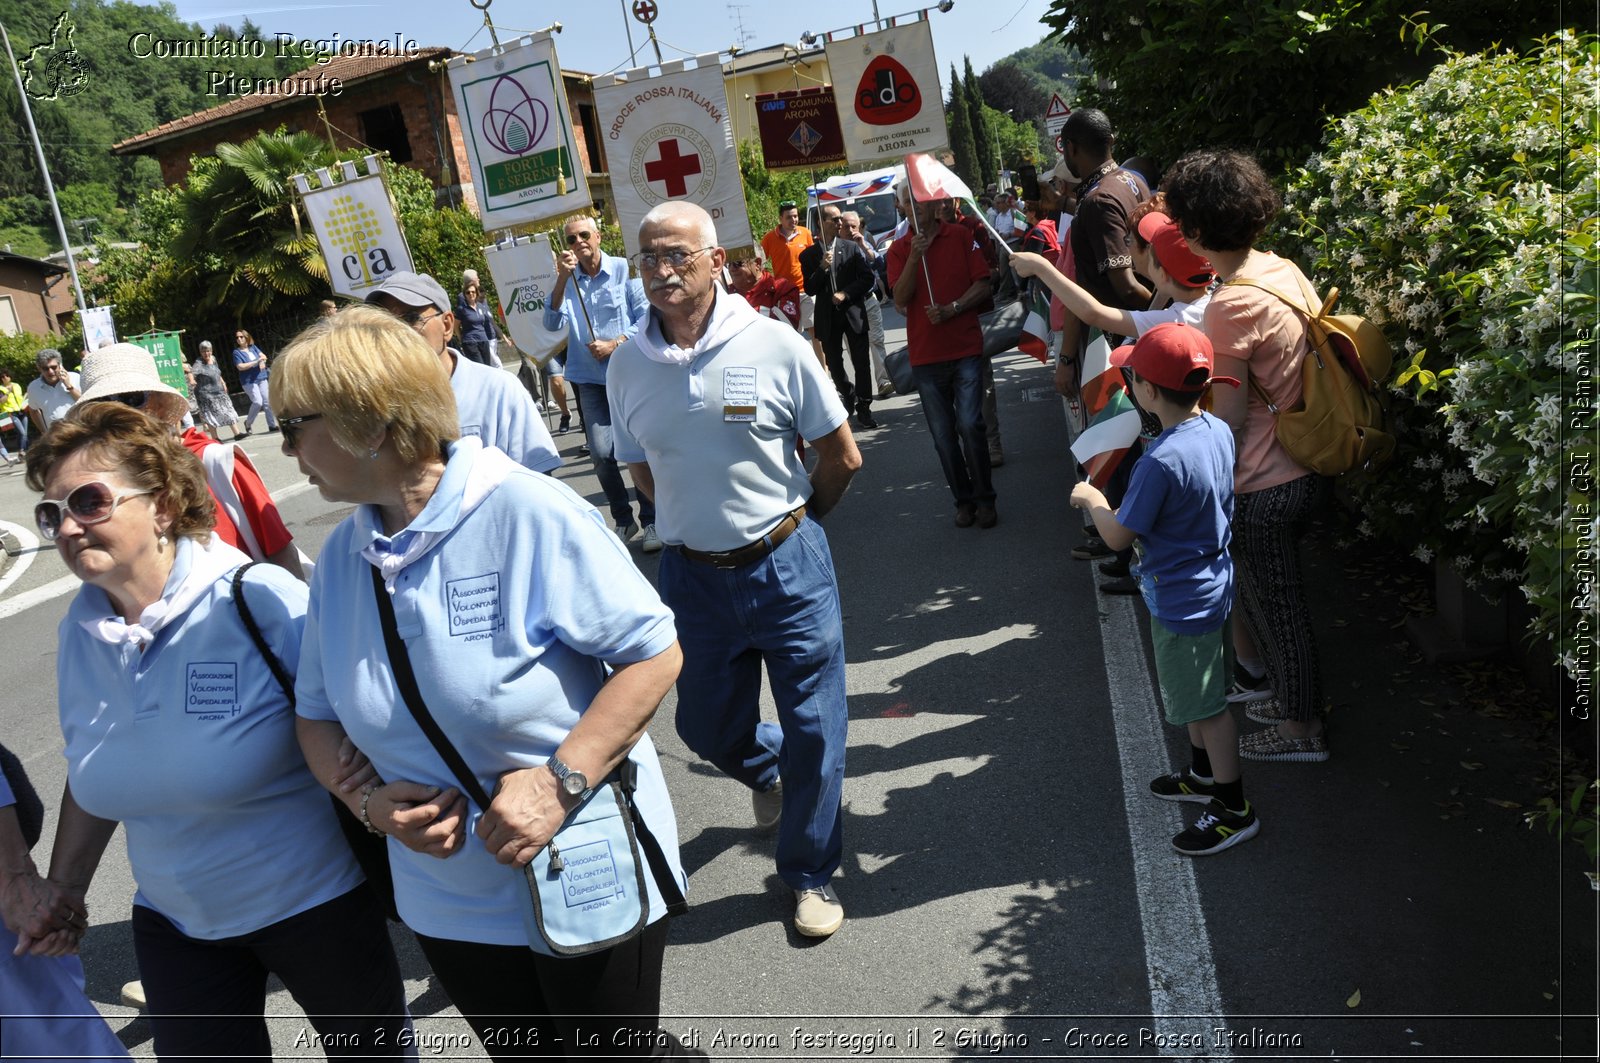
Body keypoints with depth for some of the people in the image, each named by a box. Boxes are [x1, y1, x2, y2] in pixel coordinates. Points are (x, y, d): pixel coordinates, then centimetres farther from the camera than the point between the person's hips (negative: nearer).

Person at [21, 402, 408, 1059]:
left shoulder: (262, 600, -22)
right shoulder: (80, 632, -2)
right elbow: (91, 776, 12)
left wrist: (354, 772, -34)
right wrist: (64, 888, 12)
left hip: (314, 901, -5)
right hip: (172, 922, 5)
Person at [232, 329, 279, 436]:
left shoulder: (253, 347, 10)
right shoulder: (237, 352, -3)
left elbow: (263, 356, 6)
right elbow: (240, 367, -13)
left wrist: (262, 360, -18)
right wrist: (256, 362, -18)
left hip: (261, 378, 5)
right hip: (249, 381, -5)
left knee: (267, 402, 3)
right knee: (258, 402, -17)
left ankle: (272, 425, 9)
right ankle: (248, 423, 4)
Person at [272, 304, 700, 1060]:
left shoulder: (527, 513, -20)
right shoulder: (341, 556, -1)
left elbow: (653, 652, -18)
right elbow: (318, 713, 8)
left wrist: (561, 781, -27)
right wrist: (370, 799, -11)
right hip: (449, 899, 6)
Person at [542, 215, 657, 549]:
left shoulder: (624, 270, -3)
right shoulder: (567, 280, 6)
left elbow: (646, 317, -5)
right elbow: (552, 323, -7)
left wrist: (614, 344, -13)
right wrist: (562, 278, -15)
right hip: (591, 379, 3)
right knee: (601, 453, -4)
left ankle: (651, 521, 13)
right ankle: (623, 519, 14)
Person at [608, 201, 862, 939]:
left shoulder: (774, 345, -12)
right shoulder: (628, 365, -3)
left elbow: (842, 458, -2)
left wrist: (787, 525, 8)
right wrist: (705, 520, 10)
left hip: (787, 566, -2)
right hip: (693, 574, 3)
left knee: (814, 730, 6)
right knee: (707, 727, 15)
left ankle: (810, 872, 31)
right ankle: (766, 769, 53)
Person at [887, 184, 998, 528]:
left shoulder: (960, 236, 4)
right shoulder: (899, 249, 8)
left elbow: (982, 284, 0)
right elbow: (900, 299, -4)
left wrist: (952, 308, -14)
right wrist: (914, 257, -15)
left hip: (966, 348, -2)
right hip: (925, 354, 2)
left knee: (970, 425, -8)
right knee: (943, 434, 5)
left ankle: (985, 499, 5)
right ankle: (964, 500, 17)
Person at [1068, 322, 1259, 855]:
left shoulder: (1161, 461, -31)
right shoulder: (1219, 431, -4)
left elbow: (1118, 535, -21)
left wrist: (1092, 500, -3)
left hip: (1181, 602, -9)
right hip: (1212, 584, 9)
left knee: (1206, 704, 7)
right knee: (1199, 694, 25)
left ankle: (1235, 810, 22)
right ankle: (1204, 774, 44)